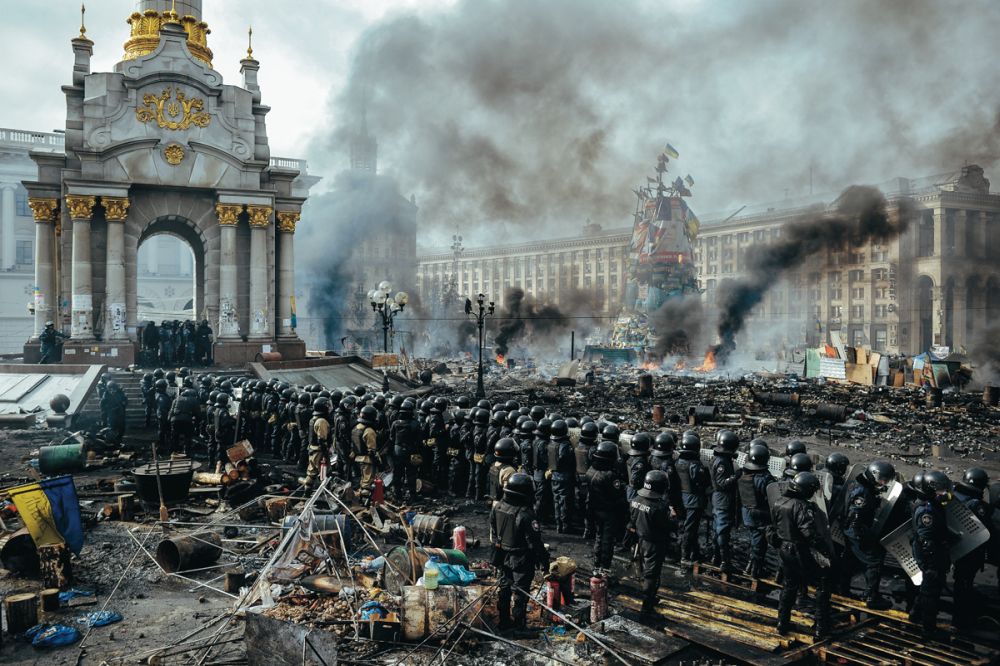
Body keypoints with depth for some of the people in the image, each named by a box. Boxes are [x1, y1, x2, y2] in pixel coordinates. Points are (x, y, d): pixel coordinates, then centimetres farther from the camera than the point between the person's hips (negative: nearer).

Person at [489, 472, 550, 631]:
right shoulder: (525, 514, -28)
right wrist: (543, 560, -9)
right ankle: (519, 625, 20)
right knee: (520, 593, 9)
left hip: (503, 557, 6)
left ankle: (504, 622, 31)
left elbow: (493, 534, 6)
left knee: (504, 589, 19)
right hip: (521, 561, -6)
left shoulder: (497, 507, -6)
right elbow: (534, 541, -22)